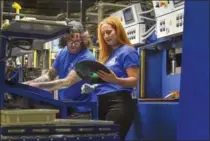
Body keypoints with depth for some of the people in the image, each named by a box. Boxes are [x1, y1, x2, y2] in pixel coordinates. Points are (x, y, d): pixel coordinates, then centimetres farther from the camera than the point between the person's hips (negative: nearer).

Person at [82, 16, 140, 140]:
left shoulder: (128, 51, -4)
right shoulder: (108, 54, 20)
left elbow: (134, 81, -12)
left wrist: (115, 80, -29)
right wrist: (93, 88, 8)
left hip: (119, 103, -8)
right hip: (103, 103, 8)